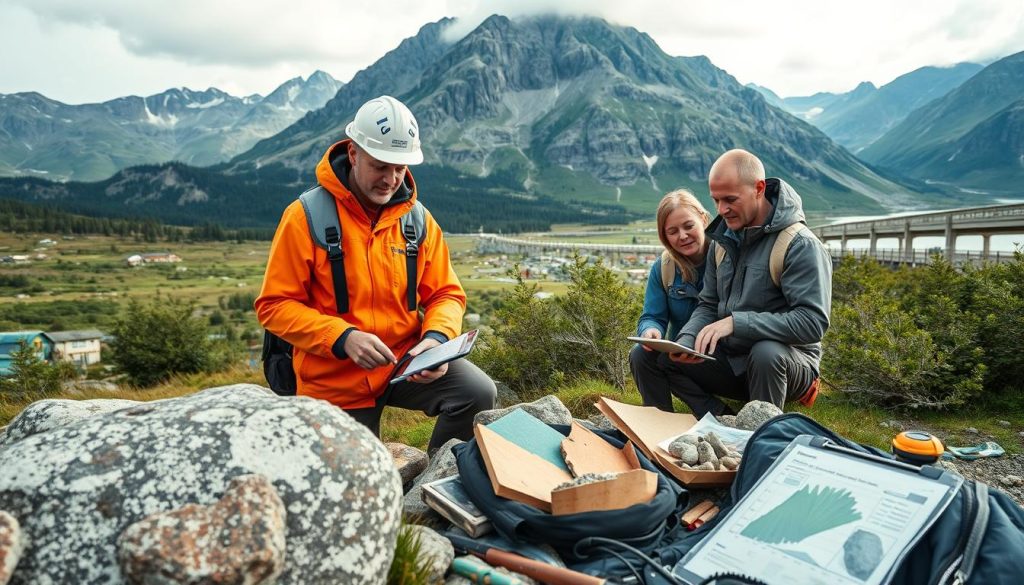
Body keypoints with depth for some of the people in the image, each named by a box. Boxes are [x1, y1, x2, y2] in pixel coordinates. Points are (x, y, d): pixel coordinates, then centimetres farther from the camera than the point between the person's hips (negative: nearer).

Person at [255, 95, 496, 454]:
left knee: (478, 393, -21)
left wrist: (437, 337, -19)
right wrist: (343, 338, -26)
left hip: (405, 358, 2)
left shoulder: (418, 220, -1)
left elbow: (445, 294, 4)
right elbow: (275, 305, -11)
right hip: (334, 381, -2)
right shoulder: (305, 217, -11)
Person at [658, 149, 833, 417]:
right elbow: (708, 305, 8)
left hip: (787, 360, -6)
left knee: (766, 351, -38)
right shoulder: (723, 240, 5)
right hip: (731, 360, 6)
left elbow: (812, 322, -26)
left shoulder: (801, 246, -17)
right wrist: (686, 340, -13)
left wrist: (736, 322, -32)